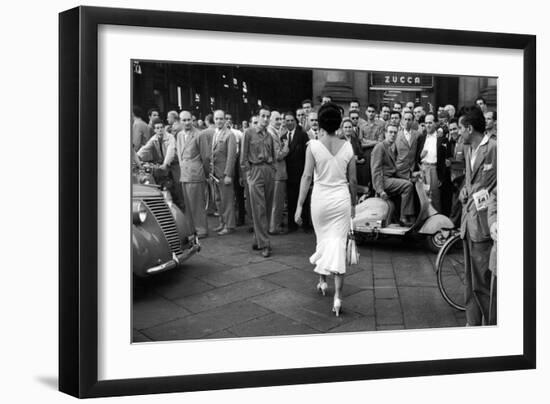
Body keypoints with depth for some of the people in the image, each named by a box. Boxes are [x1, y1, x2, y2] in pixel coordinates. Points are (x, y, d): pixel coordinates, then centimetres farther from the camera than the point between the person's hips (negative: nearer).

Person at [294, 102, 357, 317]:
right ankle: (337, 296, -3)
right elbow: (352, 180, 4)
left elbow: (307, 176, -11)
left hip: (320, 199, -1)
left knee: (323, 239, 22)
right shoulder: (347, 147, -1)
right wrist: (353, 203, 18)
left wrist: (300, 205, -7)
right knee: (338, 244, 2)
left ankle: (322, 279, 38)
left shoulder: (313, 146, -8)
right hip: (342, 199, 1)